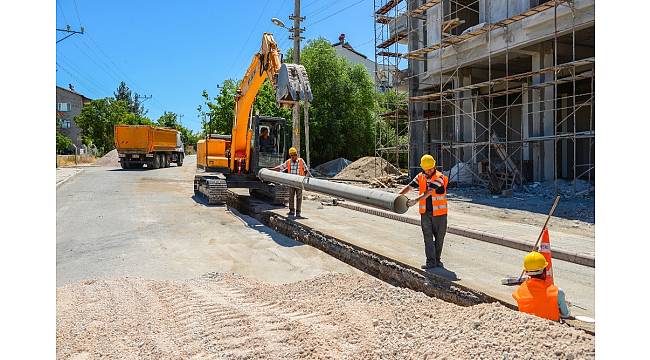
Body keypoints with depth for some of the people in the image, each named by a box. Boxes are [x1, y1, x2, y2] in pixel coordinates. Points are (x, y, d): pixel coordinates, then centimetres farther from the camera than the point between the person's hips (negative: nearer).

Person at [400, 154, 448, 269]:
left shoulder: (439, 177, -13)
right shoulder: (420, 177, 3)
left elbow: (429, 192, -25)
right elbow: (409, 187, -4)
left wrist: (416, 200, -36)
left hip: (439, 213, -3)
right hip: (425, 213, 3)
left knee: (439, 237, 8)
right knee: (428, 237, 0)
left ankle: (437, 259, 22)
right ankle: (430, 261, 2)